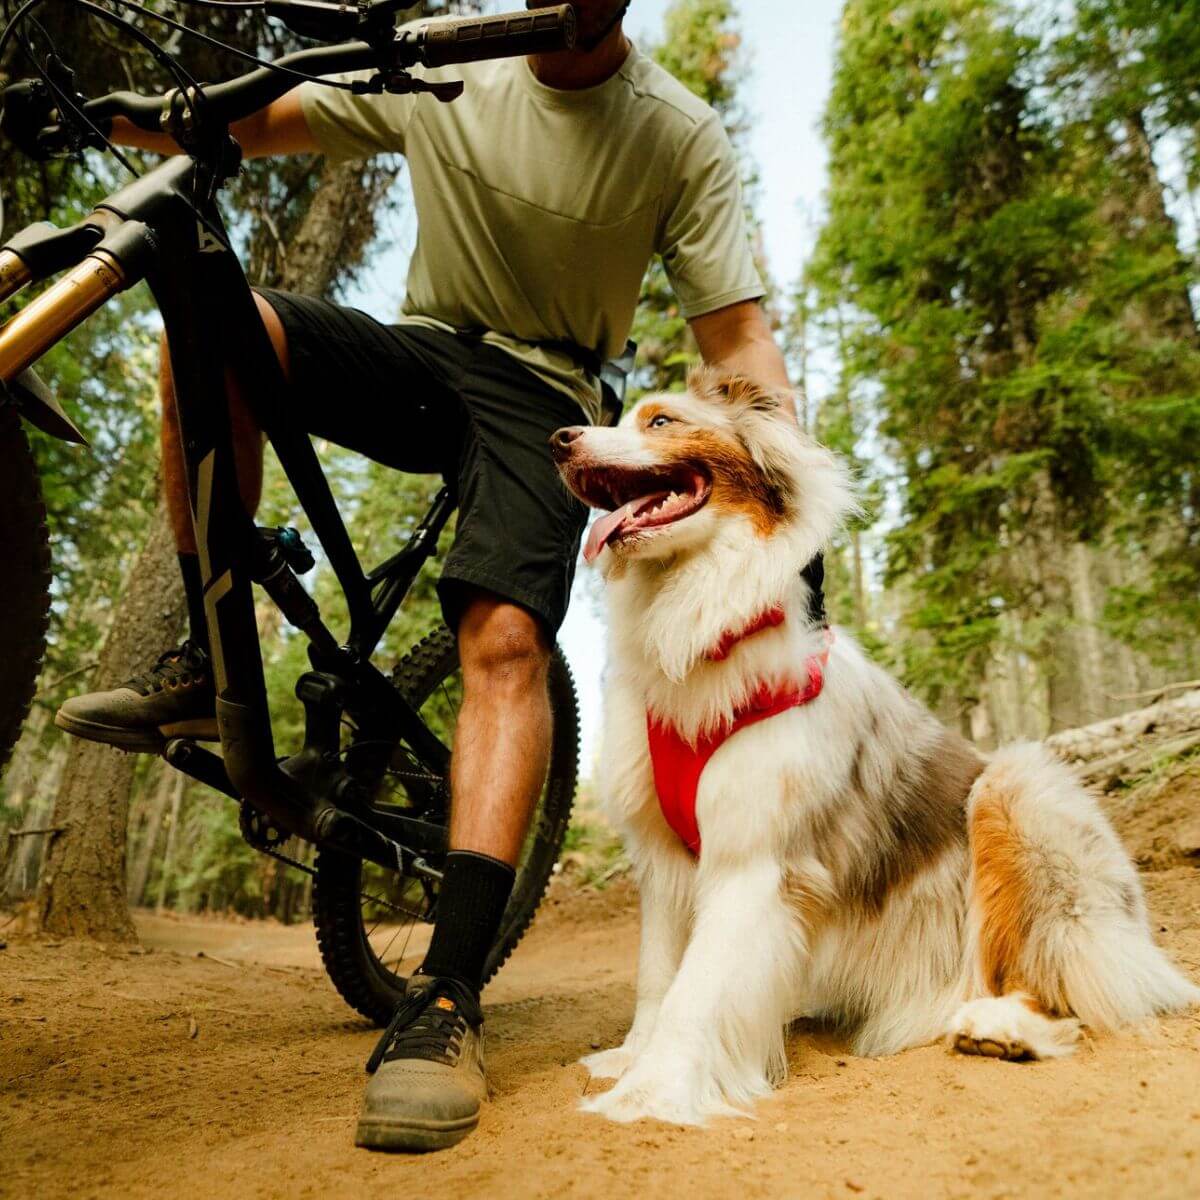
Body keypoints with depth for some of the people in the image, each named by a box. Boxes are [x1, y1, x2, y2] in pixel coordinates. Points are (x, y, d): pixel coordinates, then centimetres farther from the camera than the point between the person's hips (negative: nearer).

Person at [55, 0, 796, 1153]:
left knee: (506, 643, -28)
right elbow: (250, 120, 5)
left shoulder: (681, 137, -6)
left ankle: (447, 1001, -25)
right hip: (420, 354, 4)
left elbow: (740, 342, -11)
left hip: (541, 394, -3)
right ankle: (208, 661, -12)